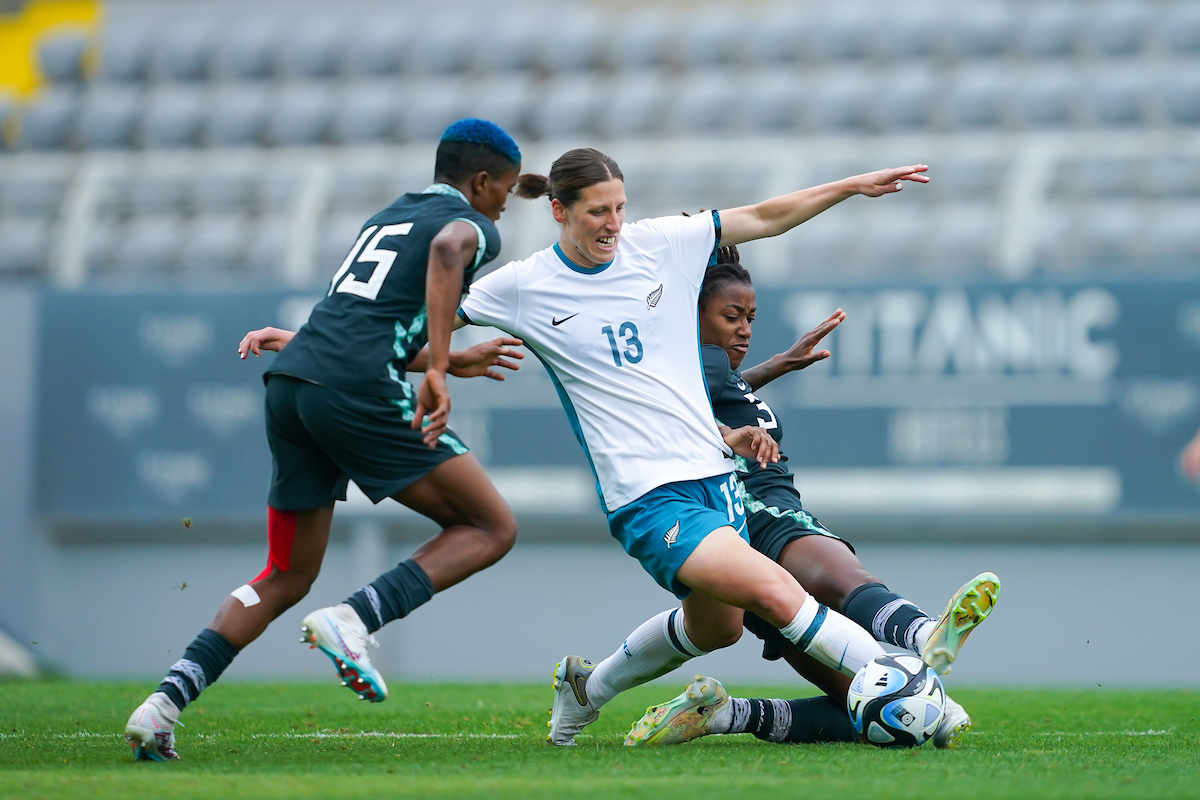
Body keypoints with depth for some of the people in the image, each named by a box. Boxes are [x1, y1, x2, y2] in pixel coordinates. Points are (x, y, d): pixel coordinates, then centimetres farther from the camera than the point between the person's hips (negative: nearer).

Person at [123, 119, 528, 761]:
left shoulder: (384, 220, 31)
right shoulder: (472, 225, 7)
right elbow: (447, 250, -19)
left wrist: (451, 361, 49)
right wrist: (437, 371, -24)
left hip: (289, 380, 8)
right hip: (356, 391, -8)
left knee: (286, 578, 16)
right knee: (491, 529, 3)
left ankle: (165, 703, 2)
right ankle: (354, 620, -14)